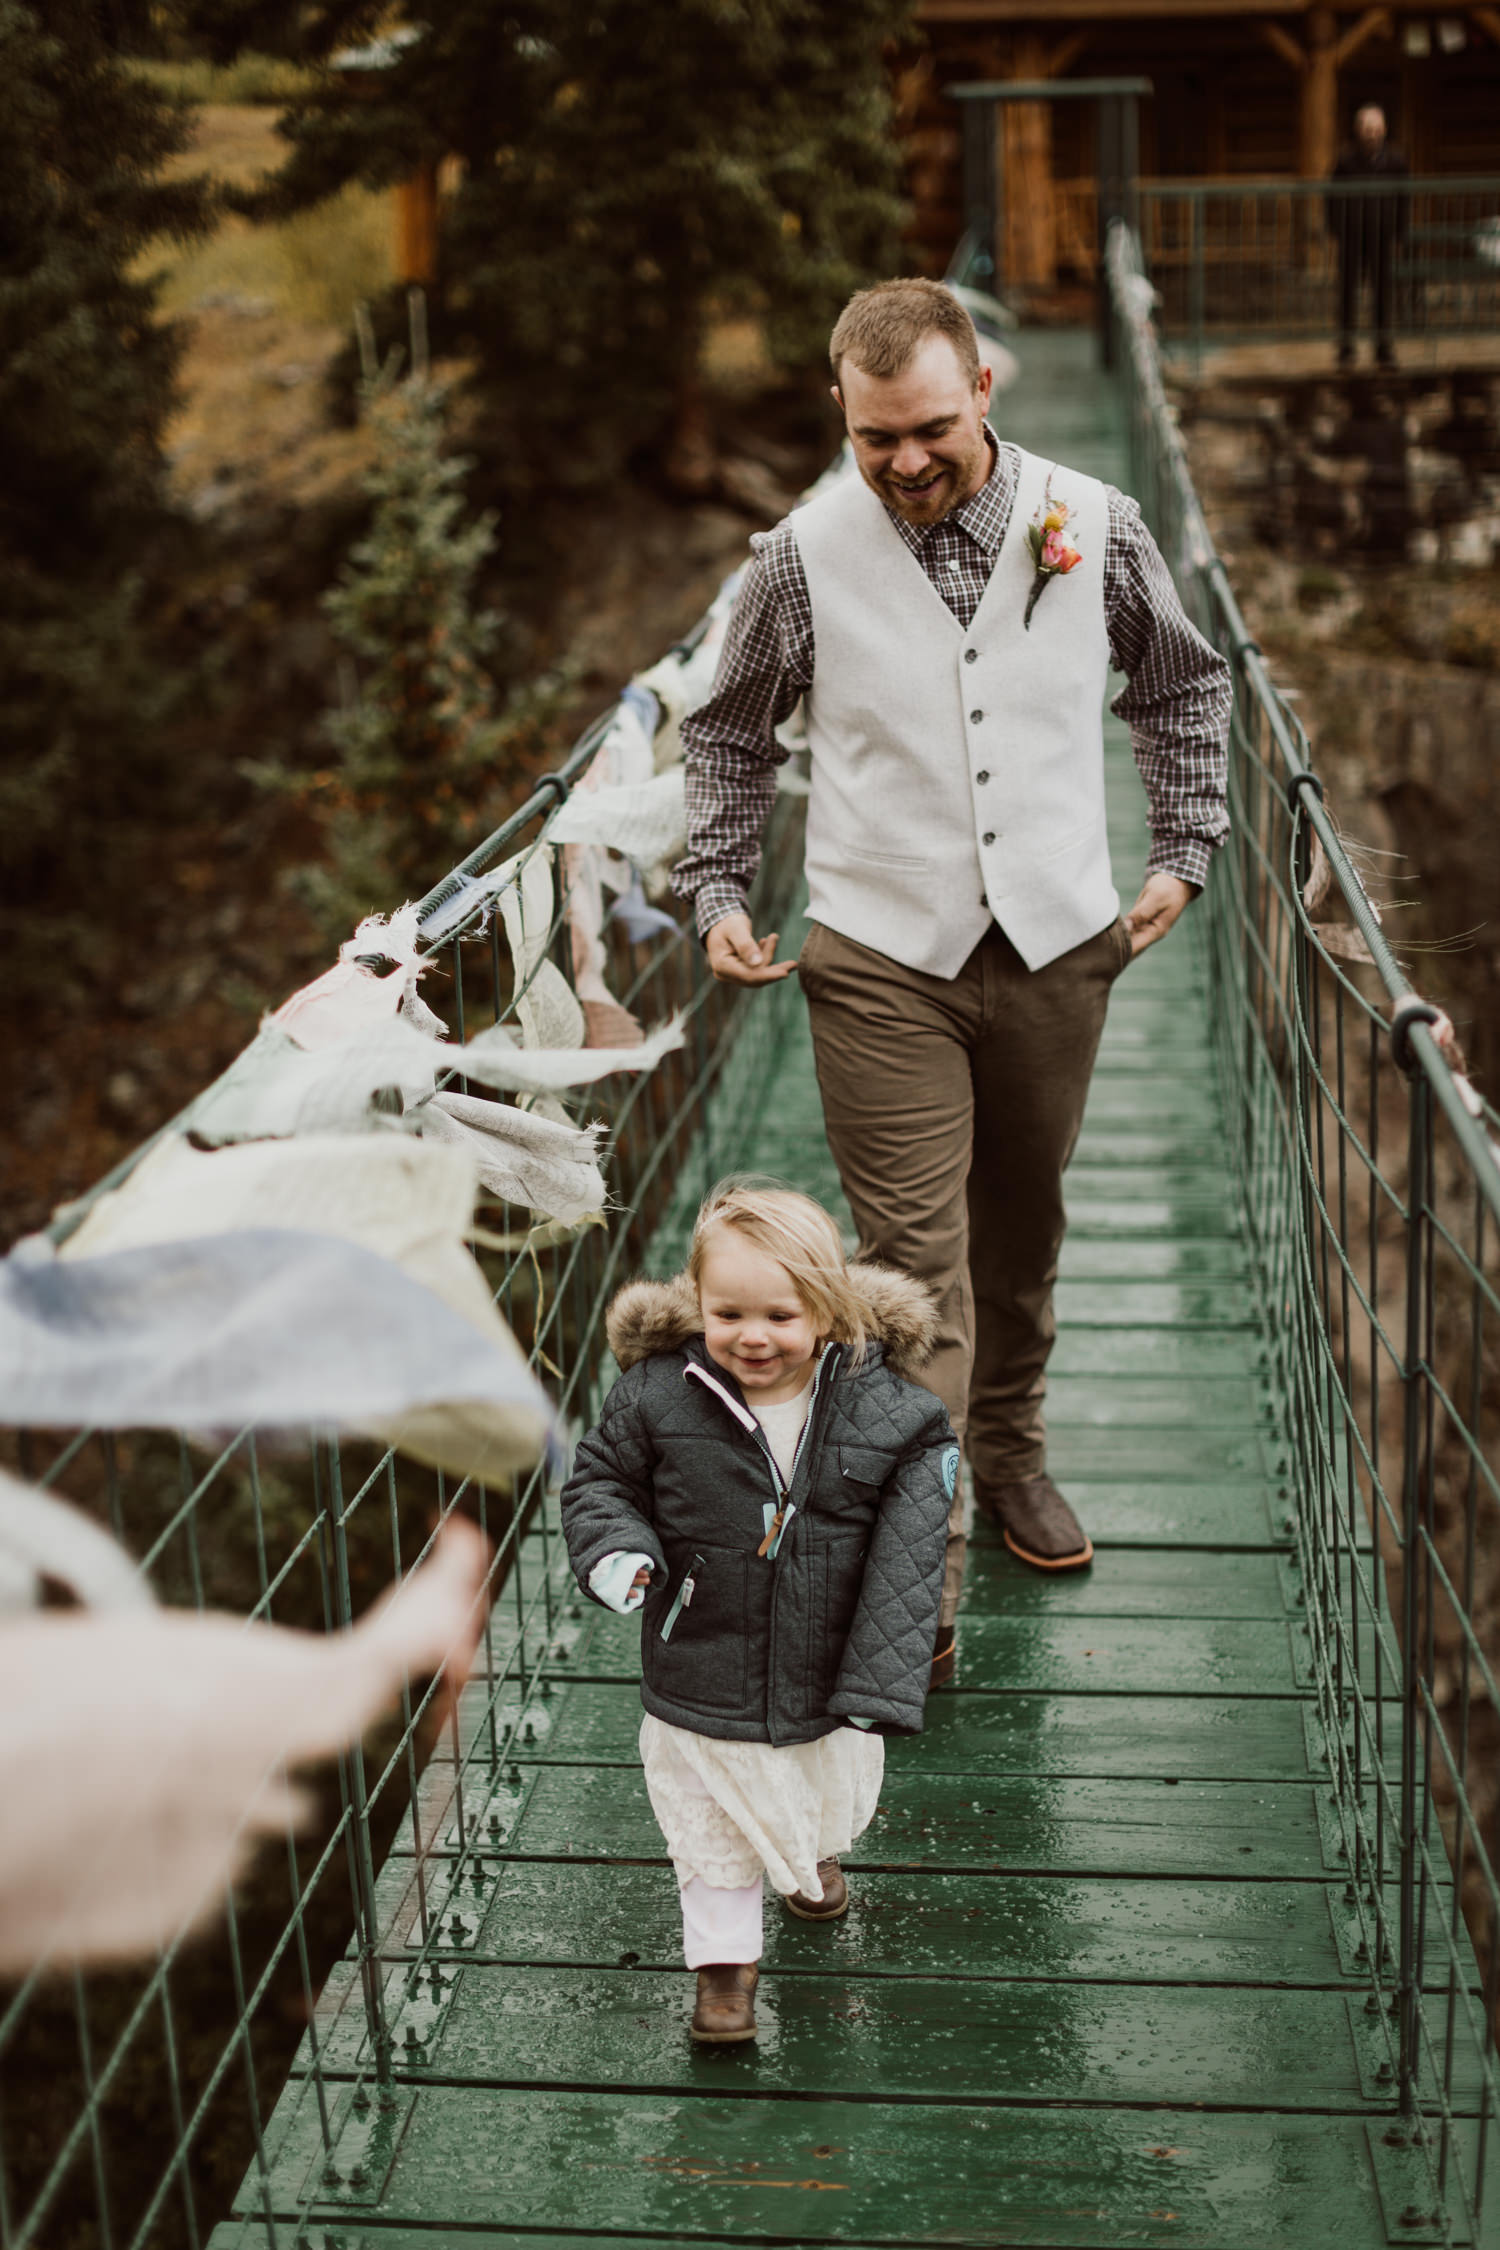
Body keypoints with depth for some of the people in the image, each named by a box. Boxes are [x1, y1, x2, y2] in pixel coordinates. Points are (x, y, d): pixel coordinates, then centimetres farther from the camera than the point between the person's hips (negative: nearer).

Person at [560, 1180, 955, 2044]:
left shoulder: (887, 1413, -18)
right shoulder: (657, 1397, -18)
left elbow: (905, 1559, -14)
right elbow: (600, 1477, 0)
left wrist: (879, 1684, -17)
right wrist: (614, 1550, -21)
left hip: (827, 1678, 2)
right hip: (700, 1676, -1)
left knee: (832, 1798, 29)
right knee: (710, 1830, 13)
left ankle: (817, 1858, 63)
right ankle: (724, 1960, 37)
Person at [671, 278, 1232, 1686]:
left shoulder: (1094, 529, -2)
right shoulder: (803, 557, -6)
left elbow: (1182, 686, 15)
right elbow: (729, 733, 10)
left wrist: (1182, 852, 9)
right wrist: (719, 892, 1)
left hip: (1058, 947, 3)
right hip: (882, 961, -2)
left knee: (1021, 1225, 17)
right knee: (914, 1258, -7)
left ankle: (1008, 1449, 41)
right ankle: (913, 1587, -5)